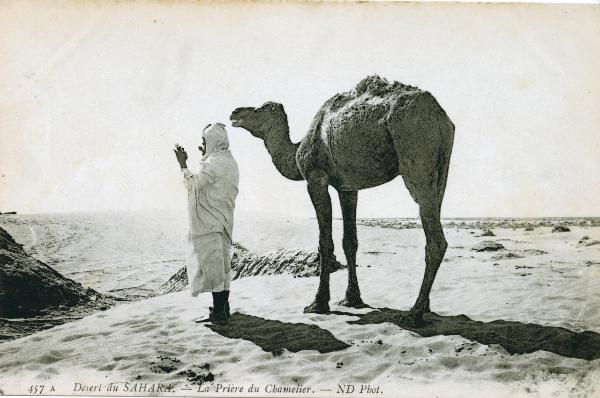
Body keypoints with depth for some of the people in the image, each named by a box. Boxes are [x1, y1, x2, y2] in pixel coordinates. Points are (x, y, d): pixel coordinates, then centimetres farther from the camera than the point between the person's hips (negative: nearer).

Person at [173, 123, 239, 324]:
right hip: (224, 221, 9)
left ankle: (218, 311, -2)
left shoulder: (212, 164, -17)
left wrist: (183, 164, -5)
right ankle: (223, 306, 21)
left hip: (209, 223, -9)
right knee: (223, 262, 13)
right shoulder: (229, 162, 11)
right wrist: (206, 157, 21)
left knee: (212, 263, -5)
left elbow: (194, 185, -14)